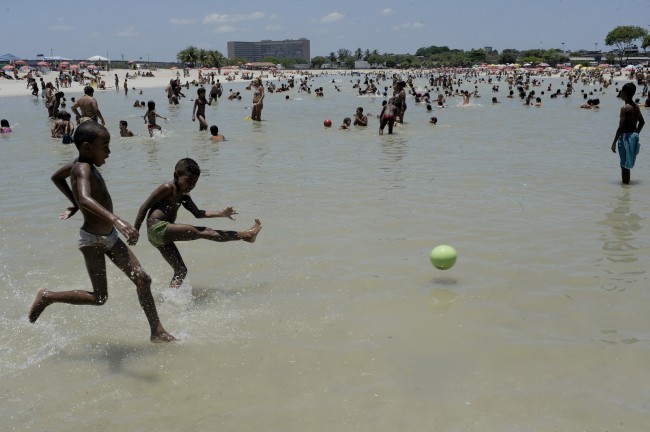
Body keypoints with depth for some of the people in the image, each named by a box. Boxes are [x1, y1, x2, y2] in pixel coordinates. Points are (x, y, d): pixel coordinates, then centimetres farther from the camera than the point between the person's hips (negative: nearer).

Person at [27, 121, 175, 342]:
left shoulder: (81, 165, 6)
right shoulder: (83, 169, -22)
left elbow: (56, 177, 25)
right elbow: (85, 198, -43)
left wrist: (74, 204, 25)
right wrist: (116, 220, -55)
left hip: (109, 236, 9)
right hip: (92, 239, -9)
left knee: (142, 279, 3)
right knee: (99, 297, -4)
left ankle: (157, 332, 9)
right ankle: (47, 297, 14)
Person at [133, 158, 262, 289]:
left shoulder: (184, 197, 20)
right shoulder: (168, 188, -6)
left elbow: (198, 213, 13)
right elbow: (145, 206, -8)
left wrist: (221, 213, 0)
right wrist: (135, 231, -12)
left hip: (163, 236, 10)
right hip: (157, 228, -10)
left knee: (181, 271, 9)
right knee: (202, 232, -10)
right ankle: (245, 235, -8)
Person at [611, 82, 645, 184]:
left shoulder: (625, 108, -17)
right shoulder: (636, 107, 8)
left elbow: (621, 127, -21)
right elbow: (642, 122, 19)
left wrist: (614, 142, -16)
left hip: (625, 137, -8)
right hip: (633, 136, 8)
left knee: (624, 164, 0)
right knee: (627, 164, 20)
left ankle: (625, 183, 4)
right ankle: (626, 182, 28)